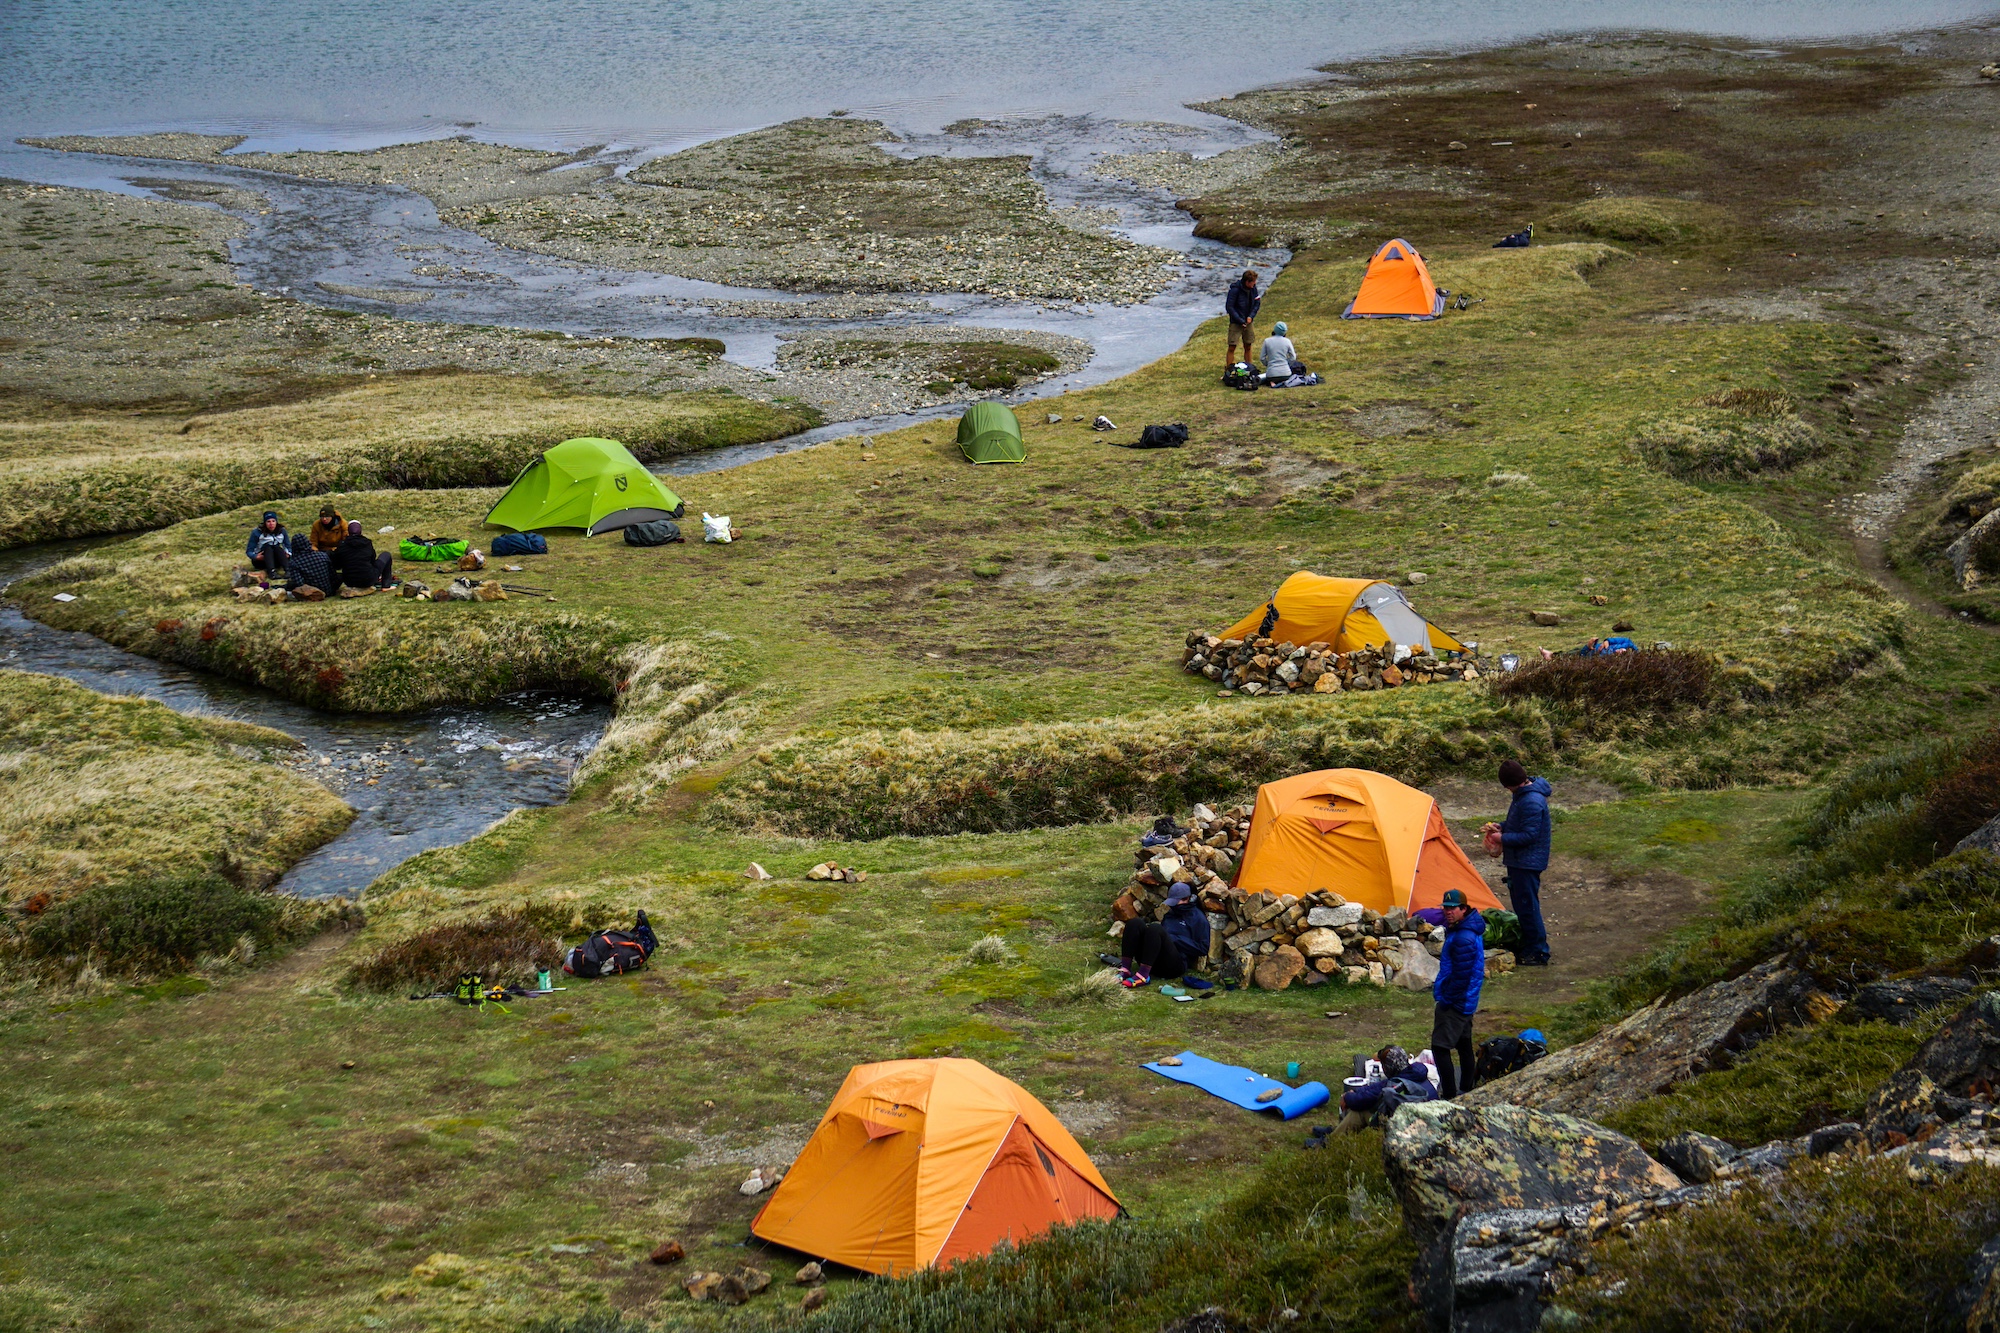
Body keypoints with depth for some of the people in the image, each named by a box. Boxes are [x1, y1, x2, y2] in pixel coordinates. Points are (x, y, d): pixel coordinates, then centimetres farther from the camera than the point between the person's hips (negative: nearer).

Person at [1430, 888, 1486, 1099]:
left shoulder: (1464, 938, -23)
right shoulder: (1472, 929, 11)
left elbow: (1462, 974, -24)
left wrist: (1446, 1000, -16)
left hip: (1455, 1002, -11)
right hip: (1467, 1002, 11)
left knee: (1440, 1047, -11)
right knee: (1464, 1044, 20)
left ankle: (1449, 1096, -11)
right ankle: (1467, 1088, 31)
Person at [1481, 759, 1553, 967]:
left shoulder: (1532, 802, -24)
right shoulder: (1523, 795, 8)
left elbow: (1529, 835, -25)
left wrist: (1503, 838, -16)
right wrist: (1500, 827, 8)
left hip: (1527, 862, -11)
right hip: (1518, 860, 11)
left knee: (1528, 906, -5)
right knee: (1521, 904, 17)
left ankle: (1538, 954, 2)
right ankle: (1527, 949, 26)